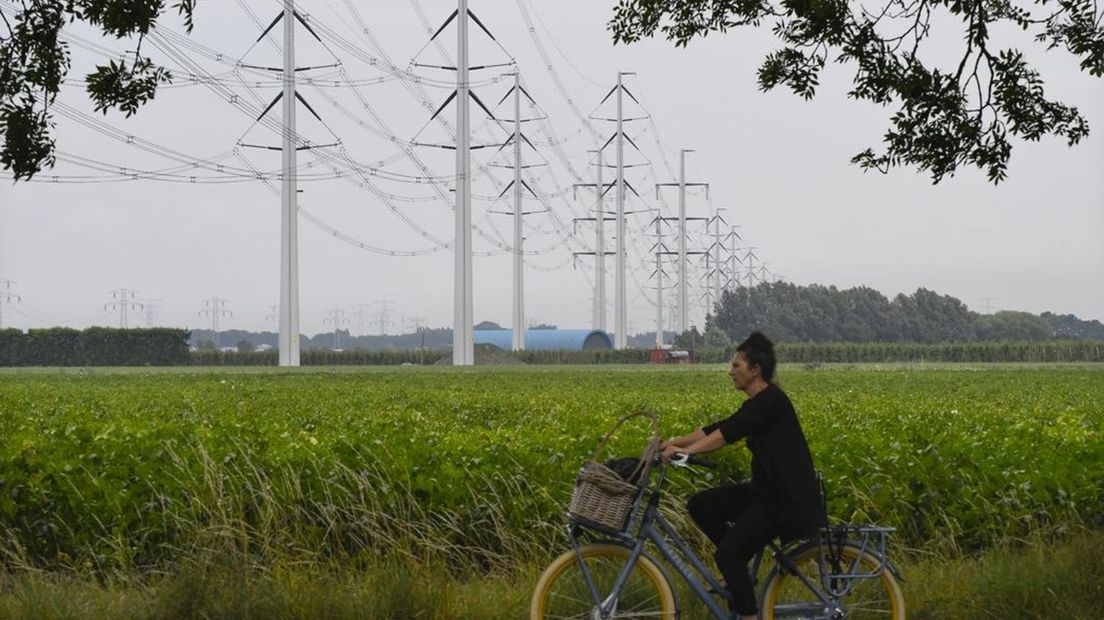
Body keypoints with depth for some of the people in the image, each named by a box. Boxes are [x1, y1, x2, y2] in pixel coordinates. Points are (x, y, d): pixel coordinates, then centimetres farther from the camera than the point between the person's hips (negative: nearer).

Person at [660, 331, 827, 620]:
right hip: (764, 490, 9)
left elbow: (729, 432, -26)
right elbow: (718, 428, 12)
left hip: (787, 499, -9)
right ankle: (739, 570, 13)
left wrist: (687, 450, -31)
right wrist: (673, 443, 5)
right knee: (699, 506, 2)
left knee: (727, 553, -16)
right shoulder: (755, 404, 13)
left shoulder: (772, 401, -16)